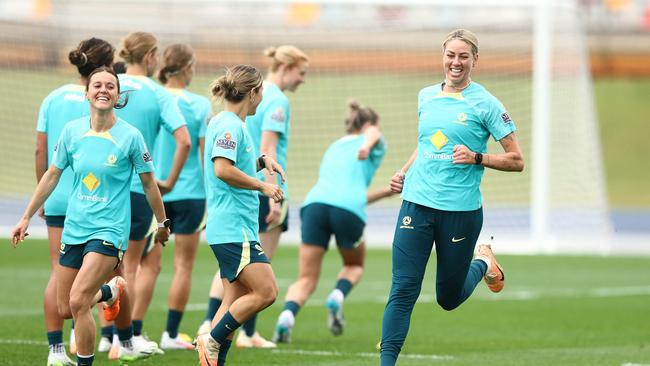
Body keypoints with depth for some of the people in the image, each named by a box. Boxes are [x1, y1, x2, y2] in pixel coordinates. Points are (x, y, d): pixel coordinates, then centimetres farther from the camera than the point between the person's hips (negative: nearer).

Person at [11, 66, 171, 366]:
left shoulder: (130, 136, -8)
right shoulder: (72, 131, 1)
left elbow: (148, 184, 3)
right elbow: (52, 175, 11)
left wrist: (162, 223, 12)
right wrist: (26, 217, 12)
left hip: (109, 230, -5)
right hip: (74, 228, 5)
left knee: (77, 302, -19)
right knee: (65, 310, 9)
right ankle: (110, 291, 39)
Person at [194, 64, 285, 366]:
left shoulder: (230, 124, 18)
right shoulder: (230, 125, -12)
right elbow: (222, 169, -25)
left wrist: (261, 161, 17)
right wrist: (262, 186, -16)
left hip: (235, 230, 11)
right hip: (233, 227, -11)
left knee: (236, 300, 8)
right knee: (265, 291, -15)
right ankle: (212, 340, -7)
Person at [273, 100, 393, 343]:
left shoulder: (334, 147, 36)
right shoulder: (373, 141, 21)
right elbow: (371, 135, -6)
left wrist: (386, 192, 53)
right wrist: (367, 147, -29)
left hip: (315, 203, 3)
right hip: (349, 210, -3)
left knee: (306, 280, 5)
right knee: (354, 266, 25)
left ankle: (287, 315, -25)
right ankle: (338, 296, -6)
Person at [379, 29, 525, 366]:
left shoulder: (485, 104, -5)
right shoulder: (426, 96, 10)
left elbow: (516, 161, -4)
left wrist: (476, 157, -18)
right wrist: (404, 173, 12)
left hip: (461, 210, -3)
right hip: (416, 202, 3)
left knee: (449, 298, 12)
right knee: (402, 290, -9)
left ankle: (483, 263, 41)